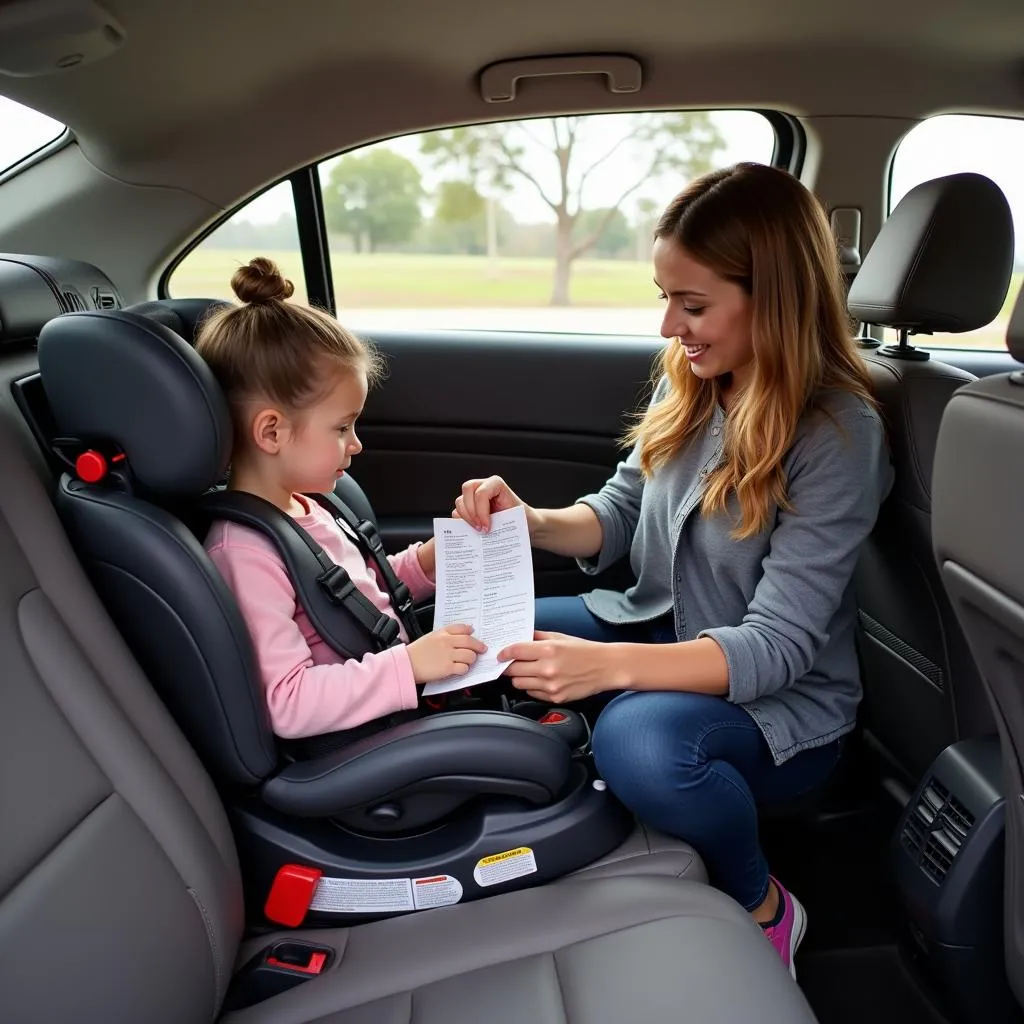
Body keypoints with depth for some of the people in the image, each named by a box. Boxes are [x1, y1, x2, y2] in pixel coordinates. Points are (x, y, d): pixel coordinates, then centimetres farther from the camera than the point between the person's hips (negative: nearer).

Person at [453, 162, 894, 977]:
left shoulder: (839, 433, -22)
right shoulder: (687, 384, -3)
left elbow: (777, 647, -25)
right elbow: (623, 512, 6)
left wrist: (610, 665, -39)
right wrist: (531, 522, -15)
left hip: (782, 704, -5)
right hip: (661, 630, 6)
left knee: (638, 742, -37)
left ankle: (762, 907, -5)